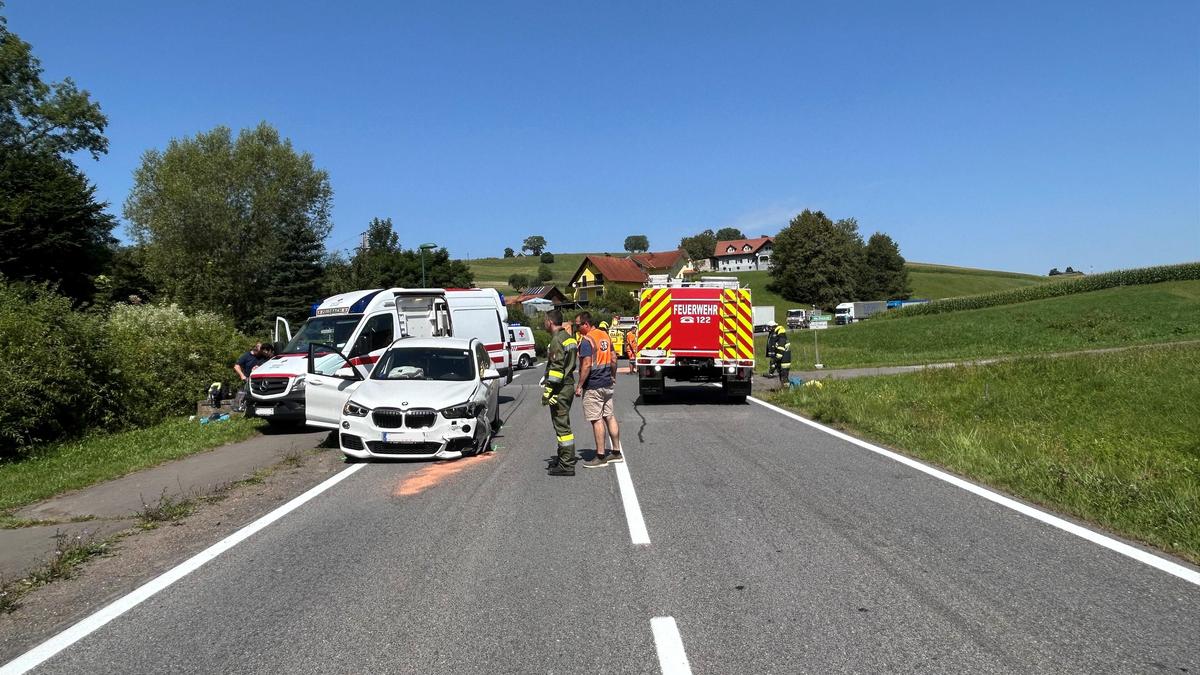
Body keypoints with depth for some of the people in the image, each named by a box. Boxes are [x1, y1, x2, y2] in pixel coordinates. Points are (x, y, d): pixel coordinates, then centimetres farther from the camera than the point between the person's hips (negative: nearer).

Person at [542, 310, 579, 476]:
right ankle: (563, 458, 29)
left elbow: (556, 368, -22)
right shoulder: (568, 337, 15)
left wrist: (548, 391, -20)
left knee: (561, 426, -7)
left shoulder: (557, 340, -16)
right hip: (569, 386, 10)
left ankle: (567, 465, -5)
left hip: (560, 389, -10)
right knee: (562, 424, 19)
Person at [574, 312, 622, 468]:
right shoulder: (605, 335, 10)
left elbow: (587, 365, -22)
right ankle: (616, 452, 20)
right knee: (609, 416, 14)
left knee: (597, 420, -3)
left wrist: (579, 386, -17)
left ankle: (600, 456, 1)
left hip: (593, 386, -9)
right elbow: (613, 359, 16)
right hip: (607, 384, 9)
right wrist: (613, 377, 25)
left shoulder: (587, 340, -16)